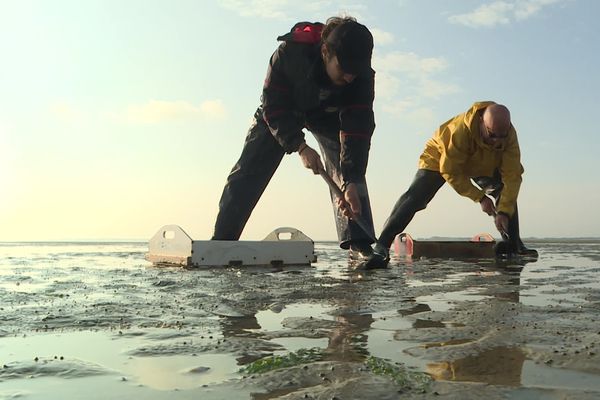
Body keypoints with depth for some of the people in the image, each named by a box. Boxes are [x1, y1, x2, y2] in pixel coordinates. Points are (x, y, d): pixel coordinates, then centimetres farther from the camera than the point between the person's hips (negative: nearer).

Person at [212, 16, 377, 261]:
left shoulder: (362, 75, -33)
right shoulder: (290, 52, -38)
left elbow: (358, 128, -34)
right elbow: (273, 107, -29)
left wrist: (351, 182, -42)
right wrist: (300, 147, -38)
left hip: (328, 115, 1)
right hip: (280, 113, -1)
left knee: (348, 170, -16)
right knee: (248, 172, -8)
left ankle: (358, 244, -13)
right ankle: (222, 239, -3)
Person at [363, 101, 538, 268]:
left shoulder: (509, 134, -28)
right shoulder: (460, 130, -41)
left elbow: (512, 177, -28)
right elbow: (451, 172, -32)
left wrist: (504, 212, -38)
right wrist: (480, 197, -30)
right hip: (440, 159, -5)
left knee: (506, 194, -6)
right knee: (414, 197, -23)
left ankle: (513, 244, 9)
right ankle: (381, 247, -29)